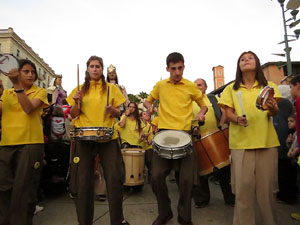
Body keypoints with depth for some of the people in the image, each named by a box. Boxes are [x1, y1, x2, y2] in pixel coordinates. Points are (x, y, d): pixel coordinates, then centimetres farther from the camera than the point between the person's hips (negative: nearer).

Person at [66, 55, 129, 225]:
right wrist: (76, 102, -8)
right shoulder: (80, 89, 11)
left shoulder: (111, 88, 8)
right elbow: (73, 115, 10)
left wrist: (112, 110, -13)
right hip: (84, 138, 1)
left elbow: (118, 114, 9)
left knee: (114, 179, -3)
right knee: (83, 181, 4)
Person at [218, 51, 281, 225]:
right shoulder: (231, 88, 10)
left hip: (267, 141, 1)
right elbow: (228, 113, 4)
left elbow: (274, 112, 3)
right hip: (241, 142, 0)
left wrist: (273, 109, -21)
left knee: (266, 185, 4)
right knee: (244, 185, -1)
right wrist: (238, 119, -18)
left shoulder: (268, 86, 12)